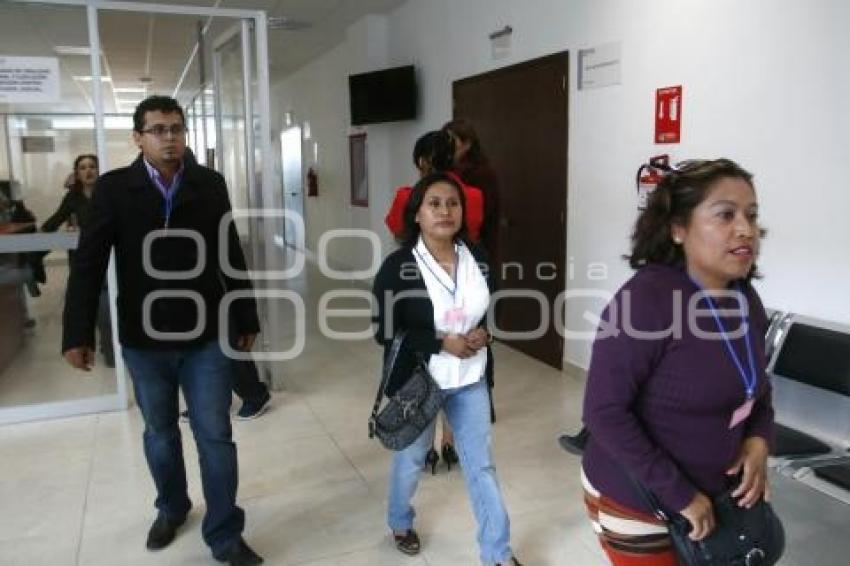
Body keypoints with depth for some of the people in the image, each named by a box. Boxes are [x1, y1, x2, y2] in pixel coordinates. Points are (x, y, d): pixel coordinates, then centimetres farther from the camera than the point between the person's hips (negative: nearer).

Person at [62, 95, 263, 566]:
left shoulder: (211, 184, -1)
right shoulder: (112, 188, -5)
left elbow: (231, 257, 3)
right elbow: (88, 265, -5)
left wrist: (246, 319, 6)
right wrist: (78, 334, -10)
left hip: (206, 336, 0)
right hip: (144, 339, 0)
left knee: (215, 437, 4)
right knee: (160, 434, 18)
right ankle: (171, 509, 43)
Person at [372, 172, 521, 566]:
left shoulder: (477, 259, -3)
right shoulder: (397, 266, -17)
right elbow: (384, 331, -16)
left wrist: (484, 334, -9)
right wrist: (442, 343, -22)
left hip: (470, 380, 3)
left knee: (481, 464, 10)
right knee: (411, 458, 19)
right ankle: (400, 523, 48)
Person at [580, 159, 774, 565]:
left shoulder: (746, 300, -2)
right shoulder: (647, 299, -25)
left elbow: (756, 385, 14)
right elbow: (604, 411, -26)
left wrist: (759, 439, -5)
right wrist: (678, 494, -21)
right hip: (636, 502, -7)